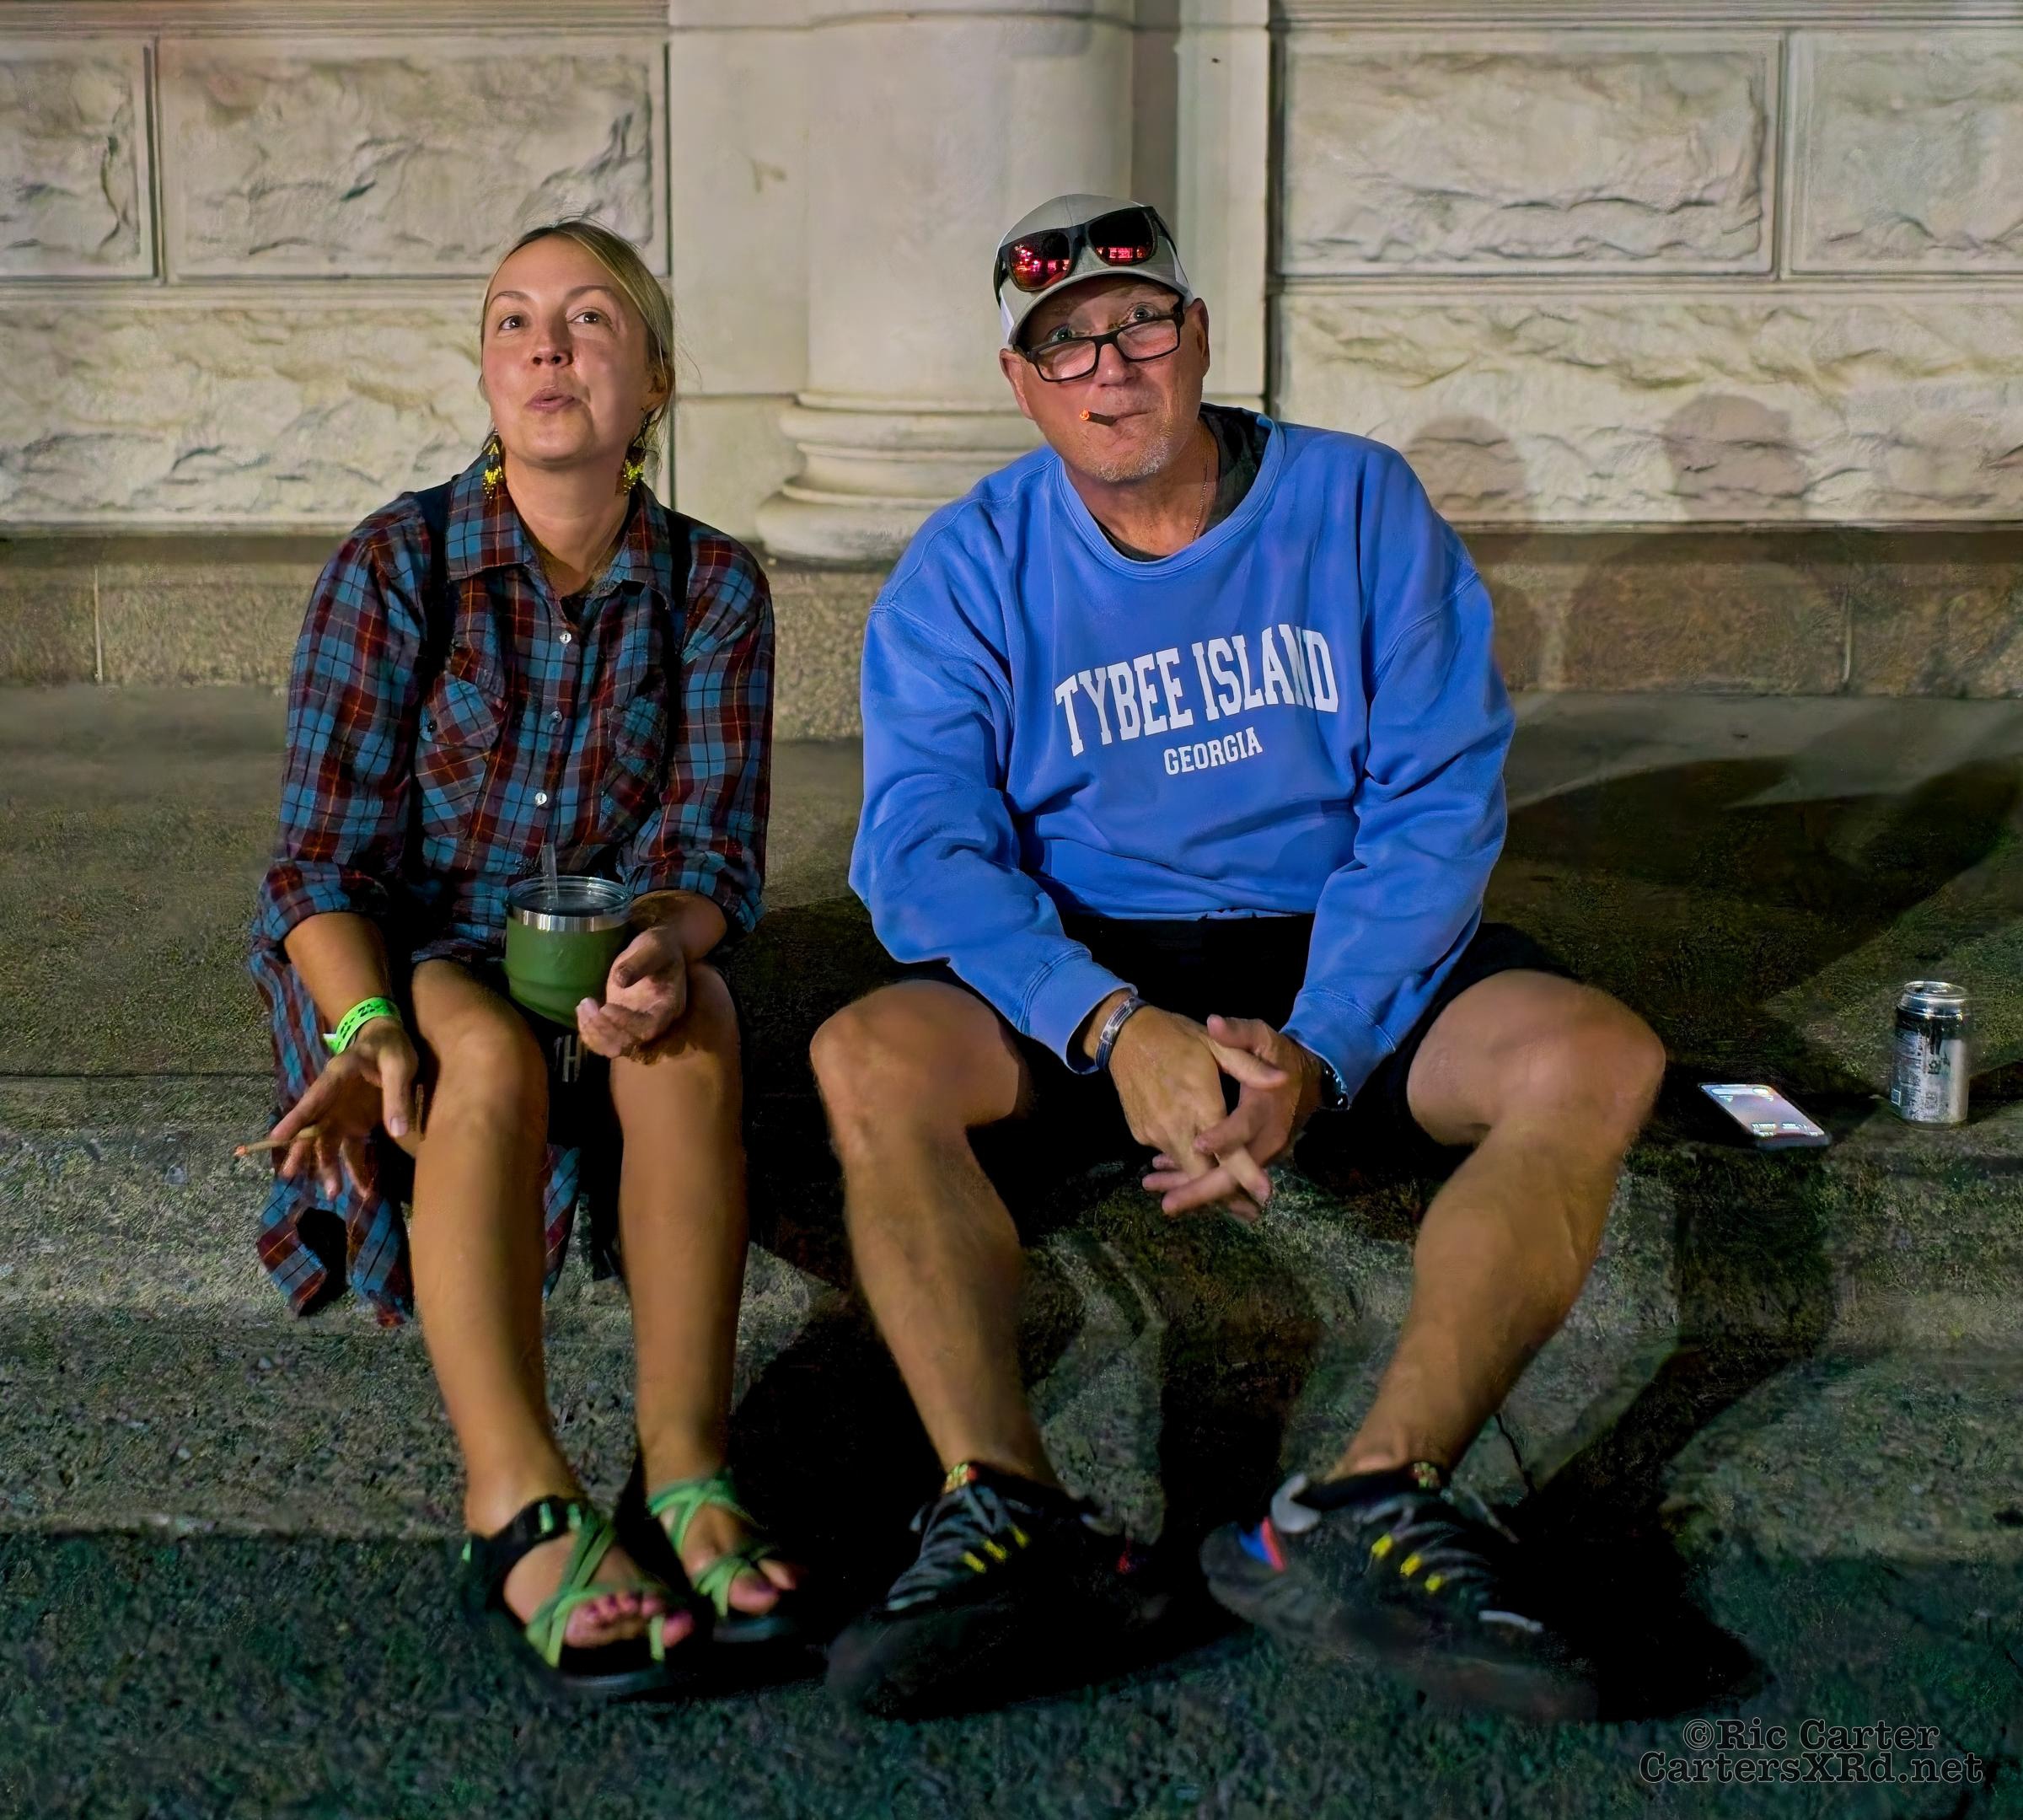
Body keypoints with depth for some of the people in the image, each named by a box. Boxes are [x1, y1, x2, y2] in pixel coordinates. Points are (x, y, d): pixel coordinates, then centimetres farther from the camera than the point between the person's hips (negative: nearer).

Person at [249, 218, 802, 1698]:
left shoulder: (711, 586, 0)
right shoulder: (397, 563, -6)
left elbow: (714, 841, -9)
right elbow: (324, 854, -11)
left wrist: (659, 946, -33)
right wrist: (367, 1026, -31)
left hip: (606, 951, 2)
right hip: (398, 954, -1)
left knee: (692, 1022, -33)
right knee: (491, 1052, -36)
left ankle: (685, 1459, -40)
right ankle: (520, 1500, -45)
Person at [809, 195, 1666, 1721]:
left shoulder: (1361, 506, 1)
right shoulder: (969, 568, 1)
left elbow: (1441, 800, -5)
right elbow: (927, 842, -12)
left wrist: (1315, 1050, -21)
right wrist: (1116, 1027, -30)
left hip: (1346, 963, 1)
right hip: (1087, 964, 0)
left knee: (1599, 1060, -26)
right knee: (869, 1060, -29)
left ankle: (1377, 1502, -37)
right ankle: (1009, 1513, -37)